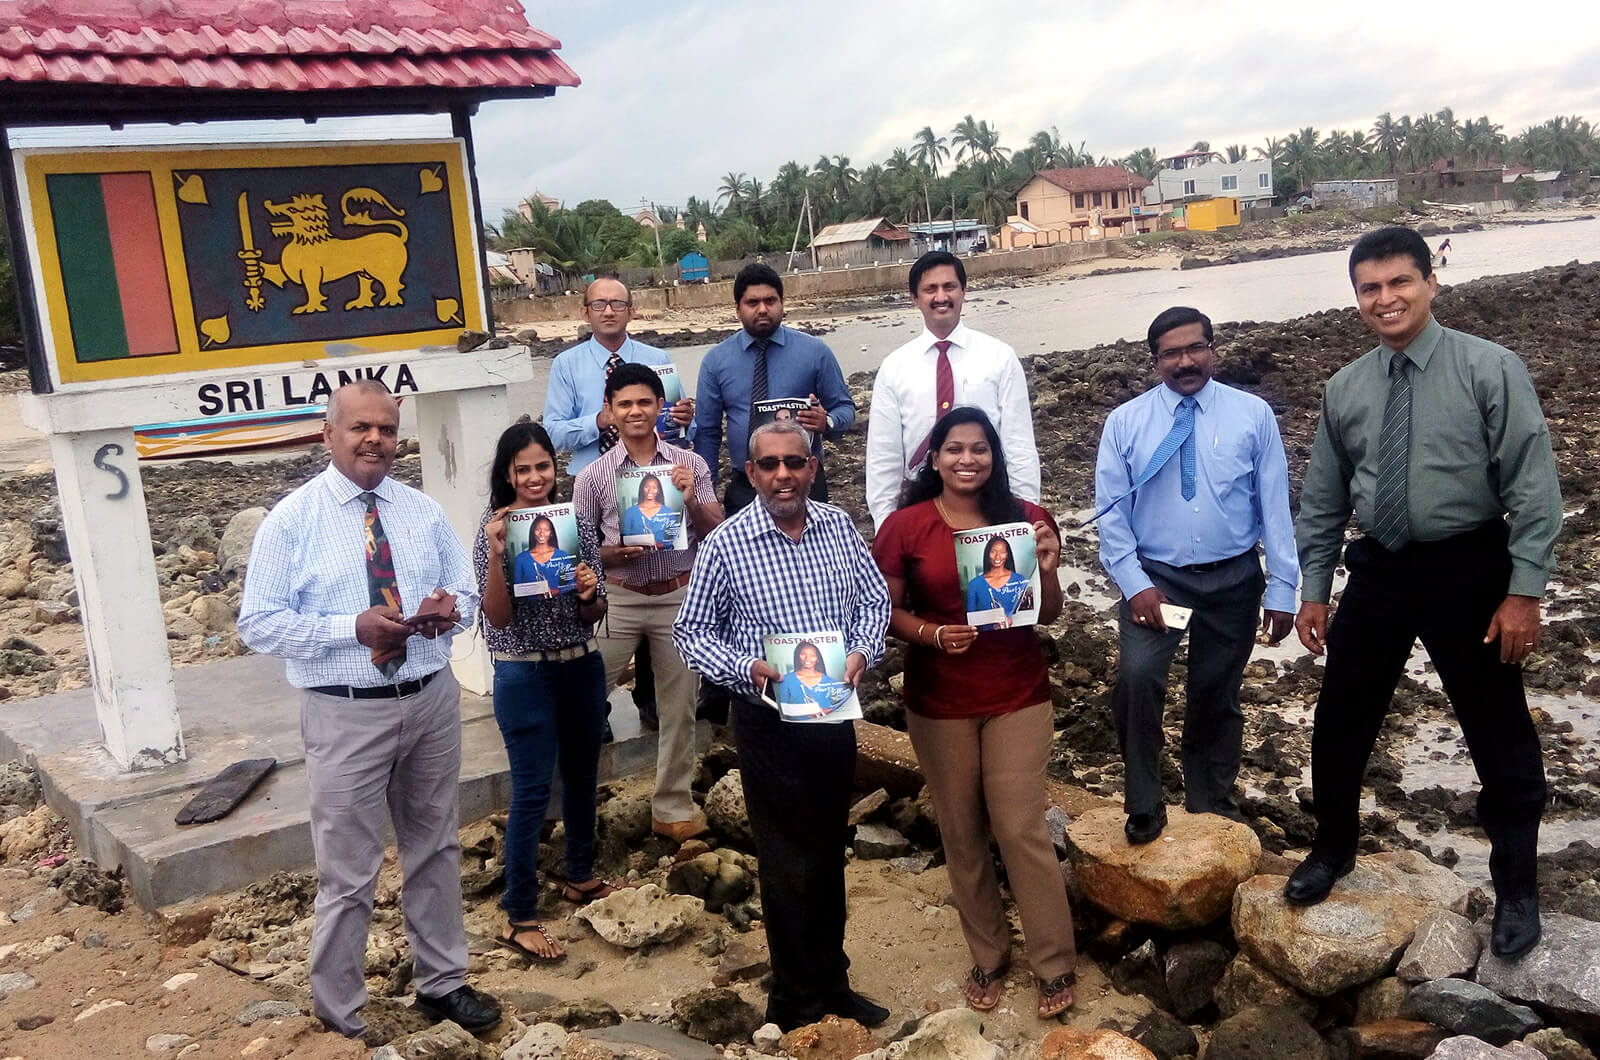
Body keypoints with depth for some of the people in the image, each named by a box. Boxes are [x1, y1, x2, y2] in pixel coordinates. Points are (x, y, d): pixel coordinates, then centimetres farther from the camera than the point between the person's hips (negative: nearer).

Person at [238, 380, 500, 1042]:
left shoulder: (424, 512, 6)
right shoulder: (291, 521, -6)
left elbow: (466, 591, 12)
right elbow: (258, 624, -9)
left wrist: (451, 609, -13)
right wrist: (353, 627, -22)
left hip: (432, 699, 4)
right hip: (346, 714, -4)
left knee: (435, 851, 17)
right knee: (348, 873, 3)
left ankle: (442, 982, 36)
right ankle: (340, 1017, 23)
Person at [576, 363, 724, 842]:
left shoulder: (690, 465, -3)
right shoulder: (593, 476, -3)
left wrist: (690, 500, -20)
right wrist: (614, 553, -17)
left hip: (680, 598, 1)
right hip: (619, 599, -1)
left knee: (678, 707, 11)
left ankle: (672, 806, 26)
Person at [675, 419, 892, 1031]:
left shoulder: (838, 526, -1)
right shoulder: (725, 544, -12)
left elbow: (874, 598, 8)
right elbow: (692, 631, -5)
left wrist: (863, 650, -11)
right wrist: (746, 668, -21)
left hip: (835, 715, 4)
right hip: (769, 722, -4)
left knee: (830, 854, 18)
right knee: (789, 864, 6)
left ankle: (831, 982, 37)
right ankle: (797, 1004, 25)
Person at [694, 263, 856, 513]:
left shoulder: (815, 352, -1)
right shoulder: (716, 361, 3)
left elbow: (845, 408, 4)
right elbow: (707, 432, 6)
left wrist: (826, 423, -20)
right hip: (742, 489, 1)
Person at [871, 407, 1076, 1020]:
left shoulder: (1025, 519, -3)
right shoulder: (905, 526, -8)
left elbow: (1048, 615, 2)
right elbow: (885, 611, -4)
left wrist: (1047, 568, -18)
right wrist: (932, 634, -22)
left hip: (1018, 697, 0)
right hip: (938, 703, 0)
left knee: (1021, 829, 2)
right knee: (961, 833, 11)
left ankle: (1055, 965, 19)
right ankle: (987, 956, 29)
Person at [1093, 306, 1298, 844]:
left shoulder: (1253, 415, -2)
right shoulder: (1125, 421, -2)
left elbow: (1275, 506, -2)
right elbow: (1111, 512, -3)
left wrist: (1282, 588, -5)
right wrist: (1135, 584, -12)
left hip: (1234, 579, 1)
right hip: (1155, 577, -1)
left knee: (1217, 695, 15)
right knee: (1137, 675, -24)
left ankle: (1212, 804, 38)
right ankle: (1144, 806, -5)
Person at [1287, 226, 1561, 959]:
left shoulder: (1489, 369, -10)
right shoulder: (1345, 389, 3)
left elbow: (1533, 487, -12)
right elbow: (1322, 499, 9)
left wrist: (1524, 592, -16)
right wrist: (1315, 589, 8)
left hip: (1468, 570, -3)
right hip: (1379, 569, 4)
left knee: (1499, 735, 10)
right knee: (1339, 722, 12)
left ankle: (1516, 889, 31)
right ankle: (1333, 849, 37)